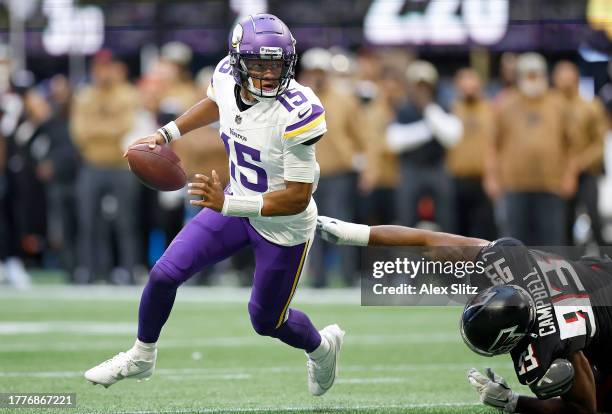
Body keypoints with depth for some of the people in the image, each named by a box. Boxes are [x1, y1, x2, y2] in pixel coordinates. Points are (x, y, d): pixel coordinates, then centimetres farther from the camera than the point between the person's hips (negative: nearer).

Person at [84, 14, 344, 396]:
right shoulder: (227, 77, -15)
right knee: (164, 275, 2)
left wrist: (227, 204, -37)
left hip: (284, 225, -5)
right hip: (237, 206, 5)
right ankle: (141, 357, 29)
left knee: (266, 321, 13)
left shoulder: (296, 113, -34)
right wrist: (166, 135, 7)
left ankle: (322, 346, 47)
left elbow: (298, 196, -30)